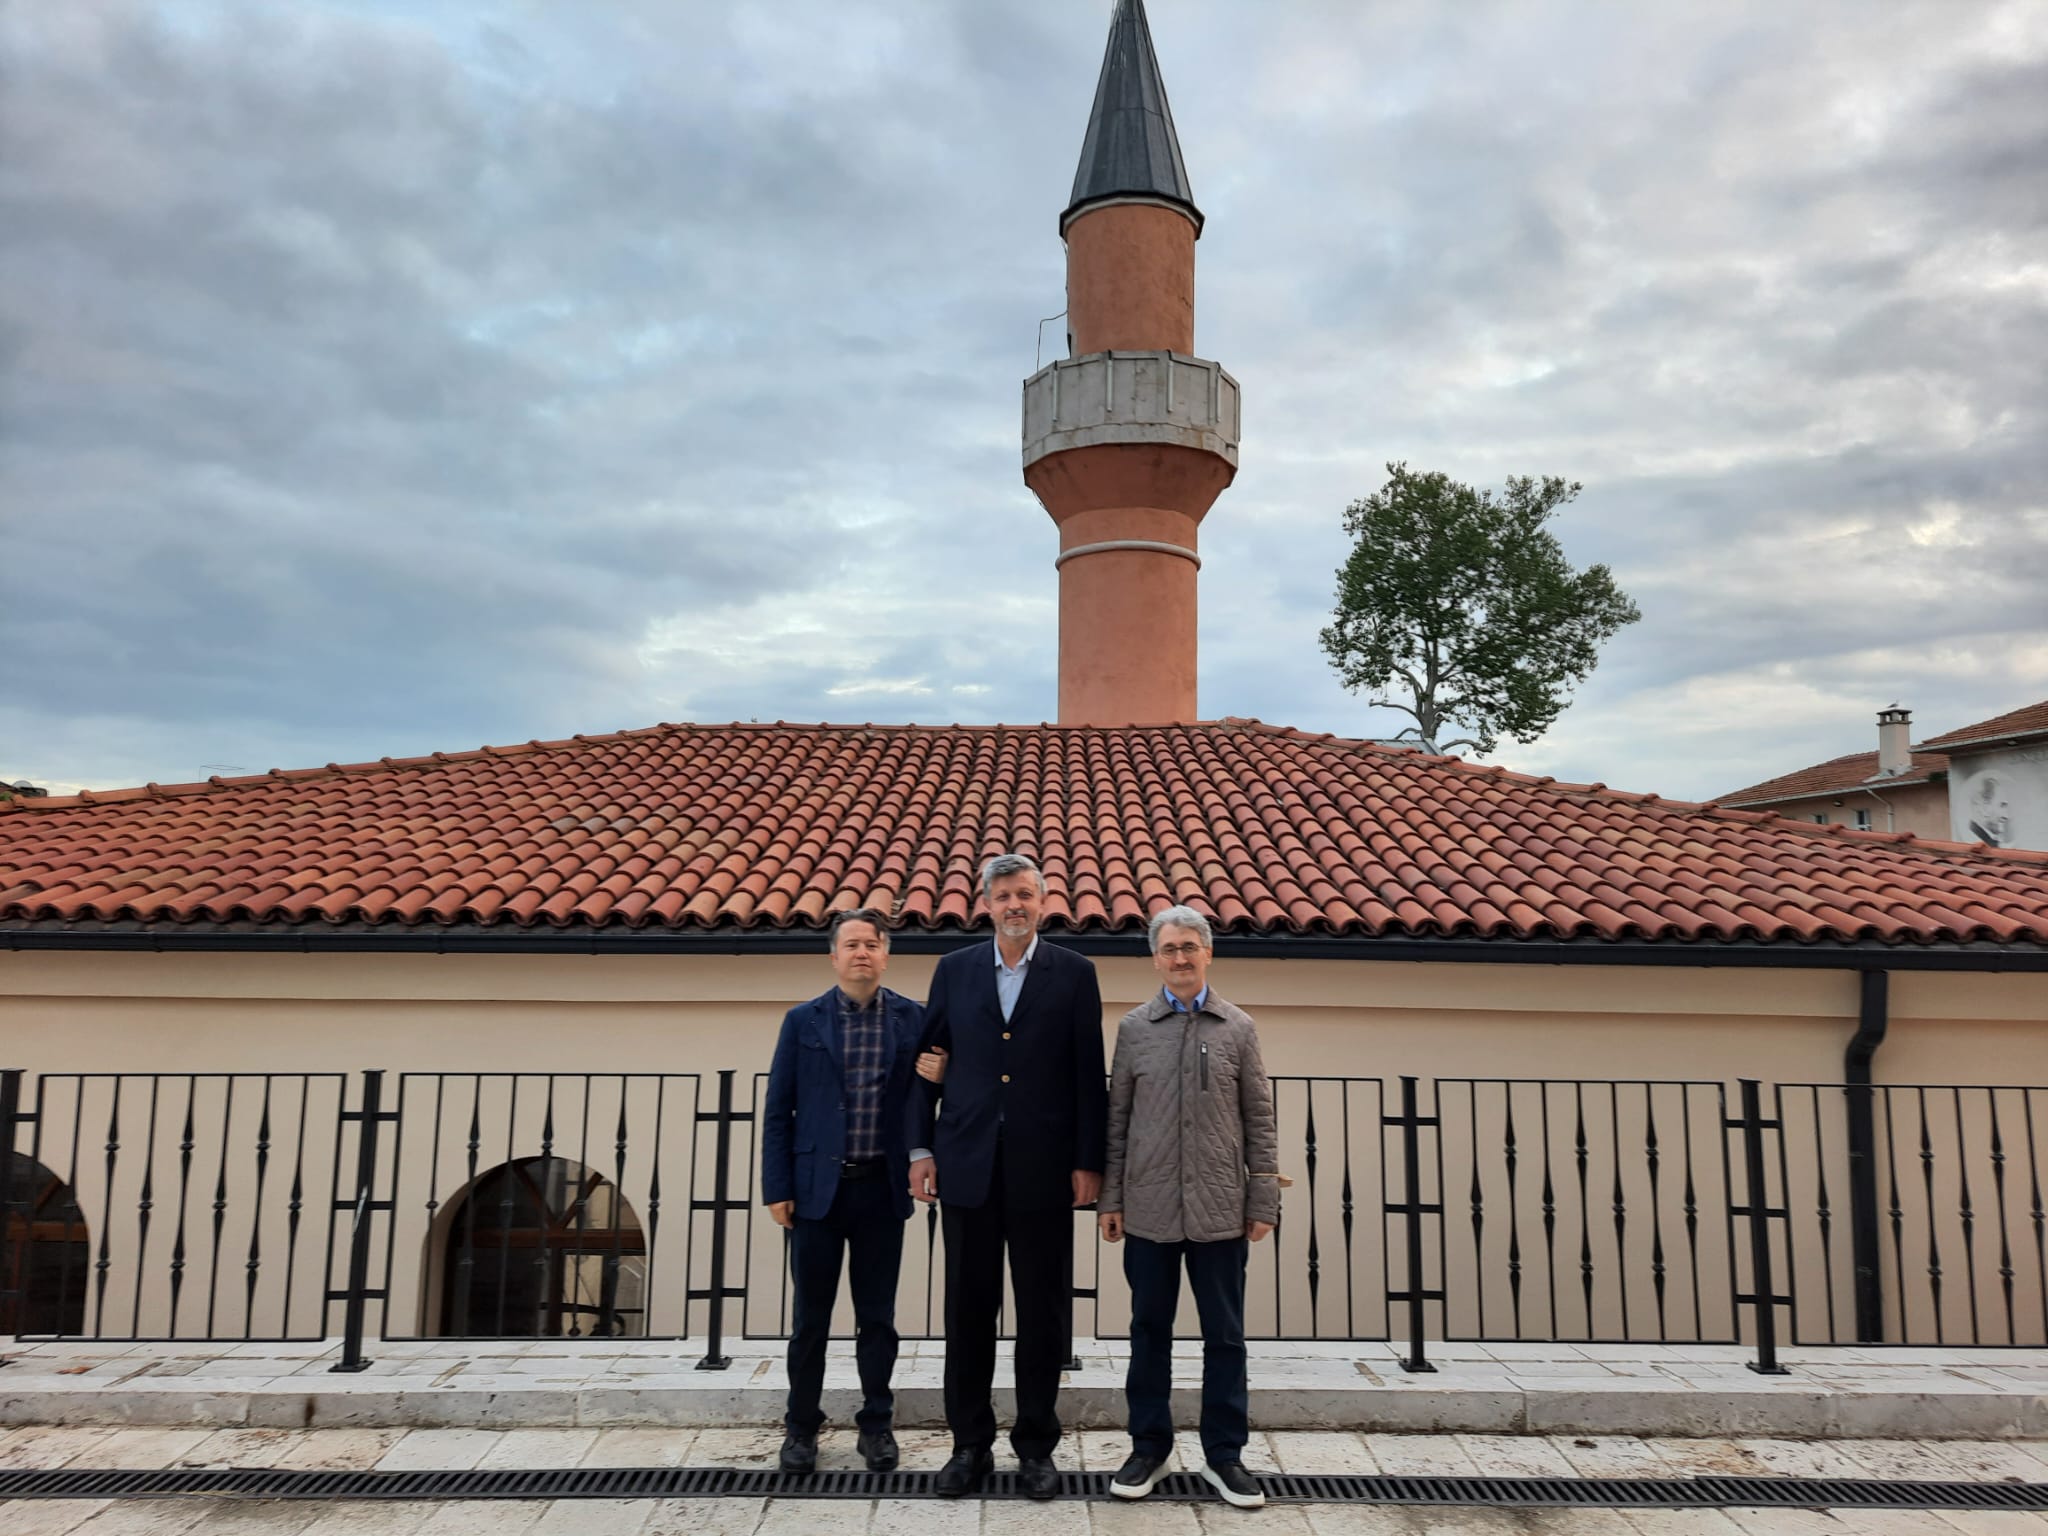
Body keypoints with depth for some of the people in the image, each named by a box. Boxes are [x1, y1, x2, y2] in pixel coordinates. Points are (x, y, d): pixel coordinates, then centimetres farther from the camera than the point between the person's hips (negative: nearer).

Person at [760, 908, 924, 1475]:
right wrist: (777, 1188, -3)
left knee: (877, 1315, 11)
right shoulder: (802, 1021, 2)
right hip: (817, 1188, 0)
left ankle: (876, 1424, 25)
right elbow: (778, 1110, 2)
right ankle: (801, 1426, 25)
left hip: (882, 1189, 0)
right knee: (811, 1315, 10)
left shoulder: (913, 1020, 1)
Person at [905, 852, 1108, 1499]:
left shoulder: (1074, 973, 2)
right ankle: (970, 1444, 22)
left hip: (1043, 1168, -1)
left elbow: (1089, 1074, 0)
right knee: (968, 1311, 9)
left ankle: (1036, 1445, 22)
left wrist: (1088, 1160, -4)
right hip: (968, 1164, 2)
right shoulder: (954, 970, 7)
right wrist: (920, 1148, 1)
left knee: (1043, 1313, 7)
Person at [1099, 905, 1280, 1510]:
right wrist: (1109, 1199, 3)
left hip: (1220, 1210, 0)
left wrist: (1263, 1202, 0)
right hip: (1149, 1209, 1)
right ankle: (1150, 1448, 25)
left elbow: (1259, 1120, 4)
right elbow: (1117, 1118, 6)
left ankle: (1224, 1453, 22)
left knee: (1224, 1336, 7)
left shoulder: (1238, 1028, 3)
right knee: (1150, 1332, 11)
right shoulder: (1134, 1027, 4)